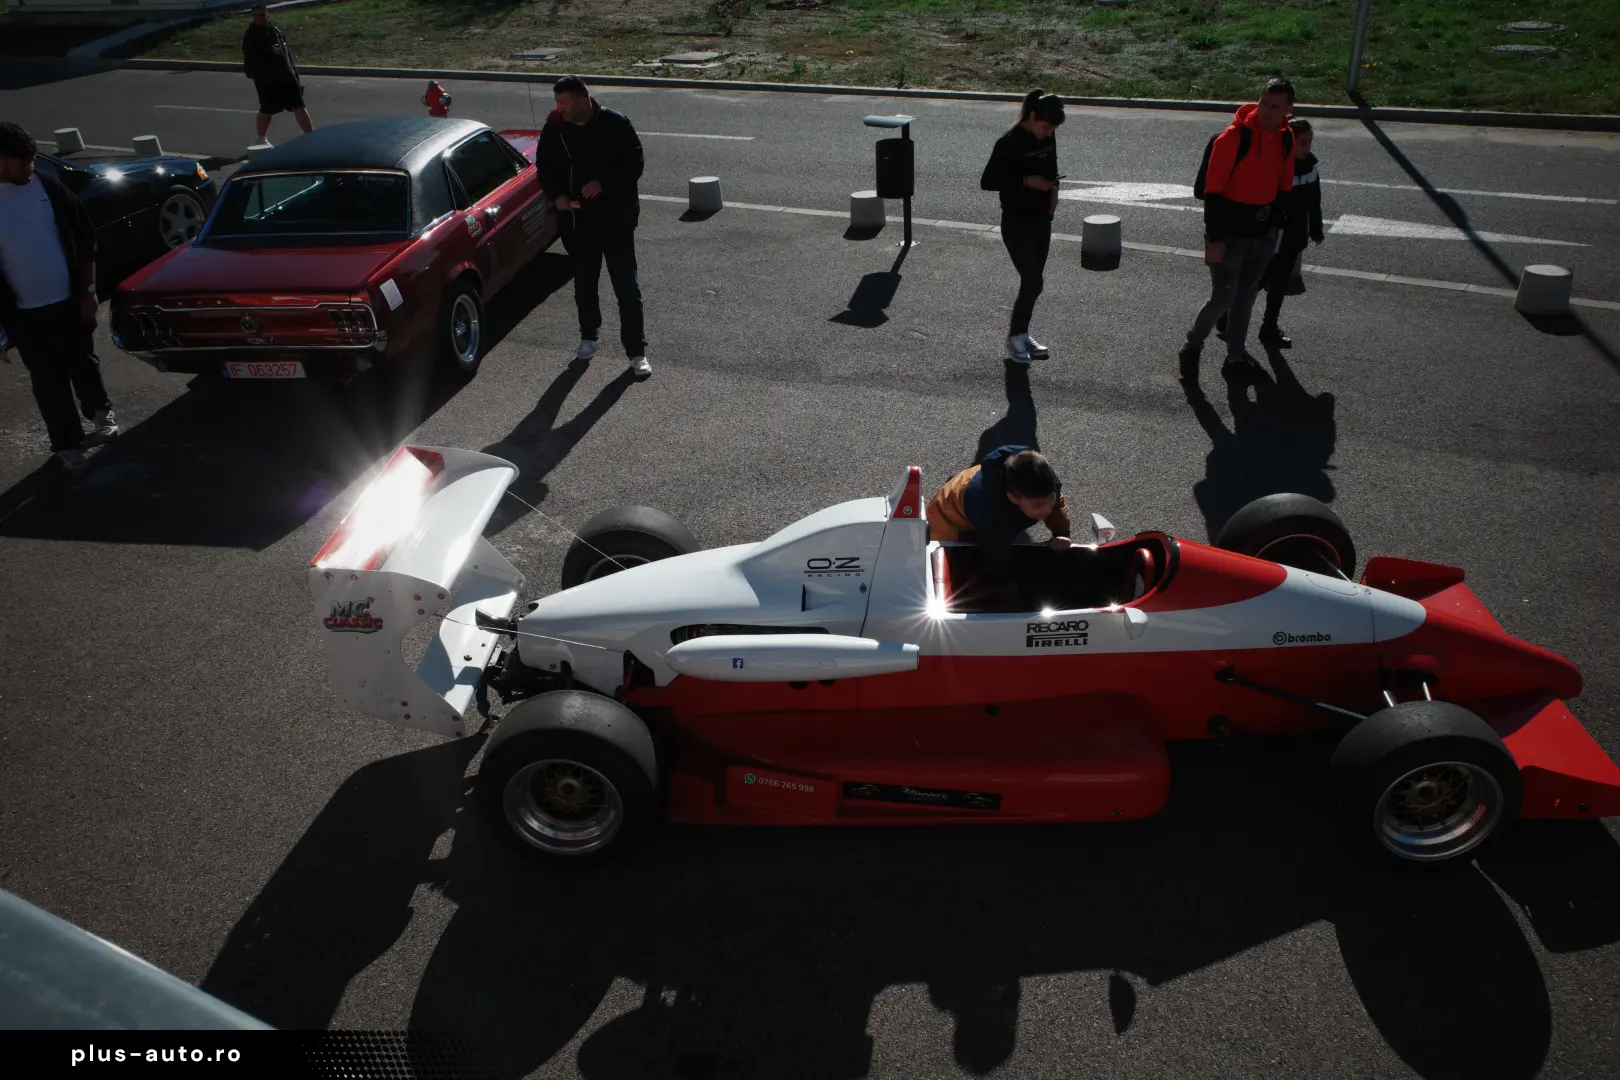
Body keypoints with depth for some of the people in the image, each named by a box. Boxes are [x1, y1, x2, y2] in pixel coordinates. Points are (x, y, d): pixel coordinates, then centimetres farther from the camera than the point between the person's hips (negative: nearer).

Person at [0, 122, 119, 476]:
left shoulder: (47, 186, -4)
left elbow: (84, 238, 2)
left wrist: (88, 291, -2)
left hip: (69, 300, 2)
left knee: (83, 363, 18)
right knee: (49, 380, 7)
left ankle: (100, 412, 44)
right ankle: (67, 444, 20)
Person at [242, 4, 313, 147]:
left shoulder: (276, 31, 12)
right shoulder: (250, 37, -6)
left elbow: (287, 51, 19)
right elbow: (252, 57, -18)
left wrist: (294, 71, 17)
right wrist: (270, 52, -30)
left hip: (287, 76, 5)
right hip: (266, 80, -5)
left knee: (299, 106, 1)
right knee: (267, 110, 3)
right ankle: (262, 139, 19)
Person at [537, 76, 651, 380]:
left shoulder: (616, 123, -10)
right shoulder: (553, 129, -1)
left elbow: (635, 164, -9)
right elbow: (544, 169, 9)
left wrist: (603, 183, -22)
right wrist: (556, 195, -11)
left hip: (616, 218, -3)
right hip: (576, 220, 4)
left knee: (627, 285, -2)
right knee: (584, 283, 16)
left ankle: (637, 352, 4)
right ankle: (588, 337, 38)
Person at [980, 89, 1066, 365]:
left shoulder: (1047, 138, 3)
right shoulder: (1010, 143, -18)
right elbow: (987, 181, -17)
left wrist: (1053, 188, -1)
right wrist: (1026, 181, -23)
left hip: (1041, 219, 7)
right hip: (1017, 222, -7)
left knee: (1032, 280, 11)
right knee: (1033, 282, -9)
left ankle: (1022, 334, 24)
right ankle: (1015, 337, 8)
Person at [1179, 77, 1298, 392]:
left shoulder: (1285, 139, 3)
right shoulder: (1234, 137, -17)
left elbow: (1283, 186, 16)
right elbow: (1212, 190, -18)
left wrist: (1275, 224, 10)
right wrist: (1214, 238, -20)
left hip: (1262, 235, 7)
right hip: (1229, 235, -6)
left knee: (1246, 298, 15)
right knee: (1223, 297, -8)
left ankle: (1235, 357, 27)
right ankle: (1192, 349, 13)